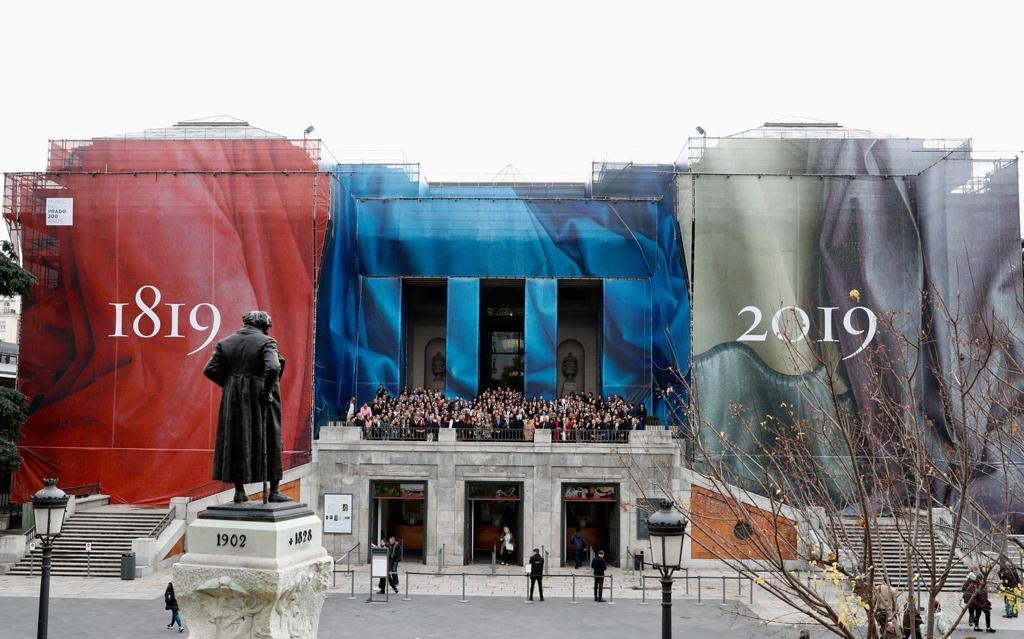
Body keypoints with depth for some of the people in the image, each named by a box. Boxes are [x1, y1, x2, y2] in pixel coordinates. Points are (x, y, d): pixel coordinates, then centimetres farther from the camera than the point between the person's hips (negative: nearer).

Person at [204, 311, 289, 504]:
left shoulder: (225, 343, 6)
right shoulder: (266, 342, -7)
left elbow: (210, 369, 1)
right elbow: (273, 367, -23)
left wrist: (228, 384, 10)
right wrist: (267, 390, -12)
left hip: (233, 401, 4)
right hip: (259, 400, -4)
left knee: (236, 443, 11)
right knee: (268, 442, 6)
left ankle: (239, 491, 13)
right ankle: (273, 491, 9)